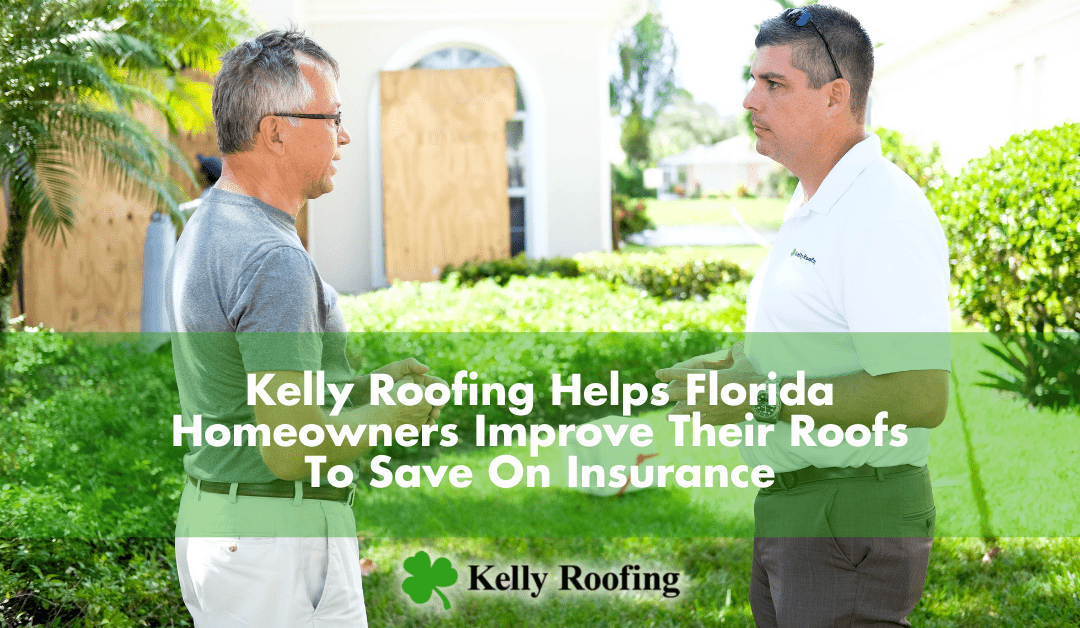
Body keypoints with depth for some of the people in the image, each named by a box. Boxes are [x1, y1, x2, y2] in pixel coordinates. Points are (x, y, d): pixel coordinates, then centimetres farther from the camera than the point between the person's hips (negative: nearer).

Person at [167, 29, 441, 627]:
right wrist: (393, 415, -10)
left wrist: (364, 385, 13)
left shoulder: (205, 230, 10)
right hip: (278, 539, -10)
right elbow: (293, 449, -26)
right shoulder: (273, 258, -22)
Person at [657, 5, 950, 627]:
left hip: (853, 521, -10)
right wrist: (734, 364, 9)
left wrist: (766, 398, -22)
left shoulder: (885, 215, -19)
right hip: (793, 507, 10)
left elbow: (922, 397, -26)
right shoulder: (813, 207, 14)